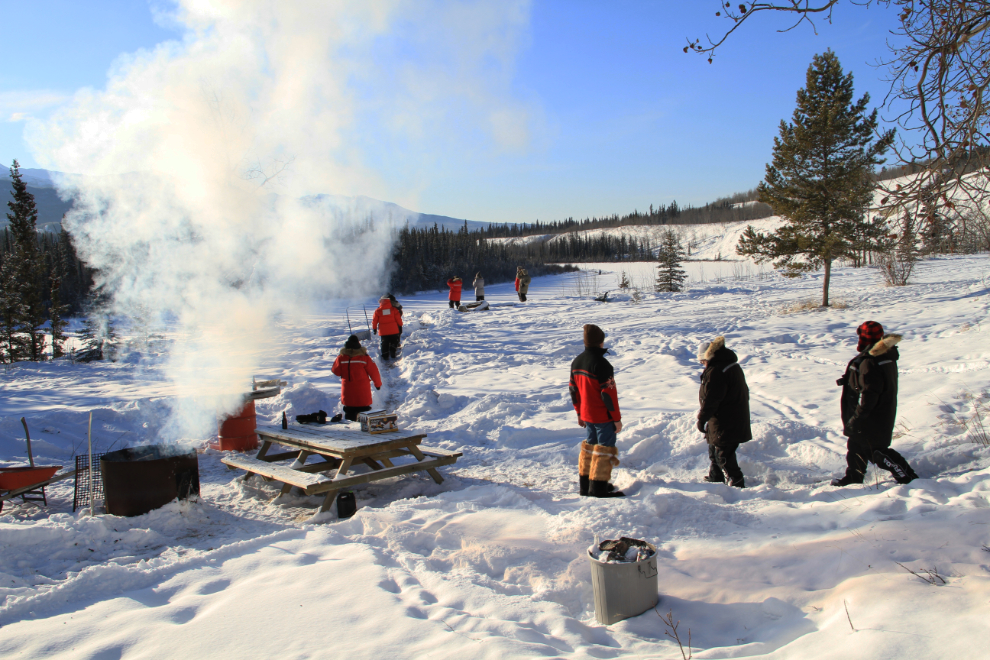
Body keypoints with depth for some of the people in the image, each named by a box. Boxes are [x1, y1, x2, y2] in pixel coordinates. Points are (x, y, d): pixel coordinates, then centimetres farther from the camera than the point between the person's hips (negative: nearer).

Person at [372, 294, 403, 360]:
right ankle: (393, 355, 12)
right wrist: (400, 327, 14)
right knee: (394, 342, 13)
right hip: (394, 330, -1)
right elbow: (399, 319, 0)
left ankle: (385, 357, 12)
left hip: (383, 332, 1)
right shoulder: (394, 309, -3)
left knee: (384, 344, 10)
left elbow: (374, 321, 3)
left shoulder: (378, 311, -1)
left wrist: (374, 329, 16)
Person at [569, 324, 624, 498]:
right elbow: (609, 394, -19)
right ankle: (598, 488, 4)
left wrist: (579, 413, 22)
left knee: (590, 445, 18)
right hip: (603, 416, -8)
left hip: (586, 415, 8)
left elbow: (573, 390, 13)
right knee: (604, 448, 1)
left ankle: (585, 484, 23)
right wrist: (617, 418, -12)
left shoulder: (576, 362, 6)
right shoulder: (601, 364, -19)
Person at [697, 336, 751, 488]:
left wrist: (702, 419, -11)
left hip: (724, 424, -11)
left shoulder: (715, 372, -22)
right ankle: (714, 478, 37)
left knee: (723, 454, -3)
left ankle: (737, 483, 2)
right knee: (714, 449, 23)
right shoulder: (733, 366, 10)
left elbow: (710, 399, -22)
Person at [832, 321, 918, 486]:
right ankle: (854, 476, 32)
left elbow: (869, 394, -29)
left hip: (871, 420, -10)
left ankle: (907, 477, 6)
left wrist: (857, 418, -22)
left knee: (877, 451, 1)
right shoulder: (886, 356, 5)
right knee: (856, 445, 20)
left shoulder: (869, 363, -27)